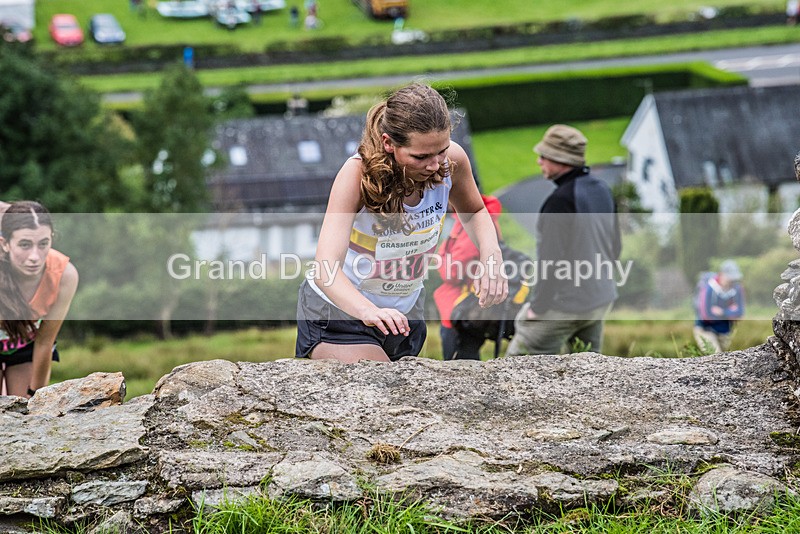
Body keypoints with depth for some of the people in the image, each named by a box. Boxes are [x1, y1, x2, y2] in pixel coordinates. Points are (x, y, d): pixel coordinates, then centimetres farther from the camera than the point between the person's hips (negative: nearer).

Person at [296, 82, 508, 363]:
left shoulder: (452, 159, -17)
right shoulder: (358, 174, -30)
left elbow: (473, 212, 7)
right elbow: (326, 266, -39)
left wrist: (491, 255, -15)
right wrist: (368, 311, -58)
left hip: (405, 308, 6)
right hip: (340, 308, -5)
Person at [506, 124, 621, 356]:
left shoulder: (561, 200, -21)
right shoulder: (602, 190, 7)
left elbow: (553, 259, -23)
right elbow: (615, 247, 15)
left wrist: (538, 306, -15)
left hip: (564, 305, -9)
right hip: (601, 300, 9)